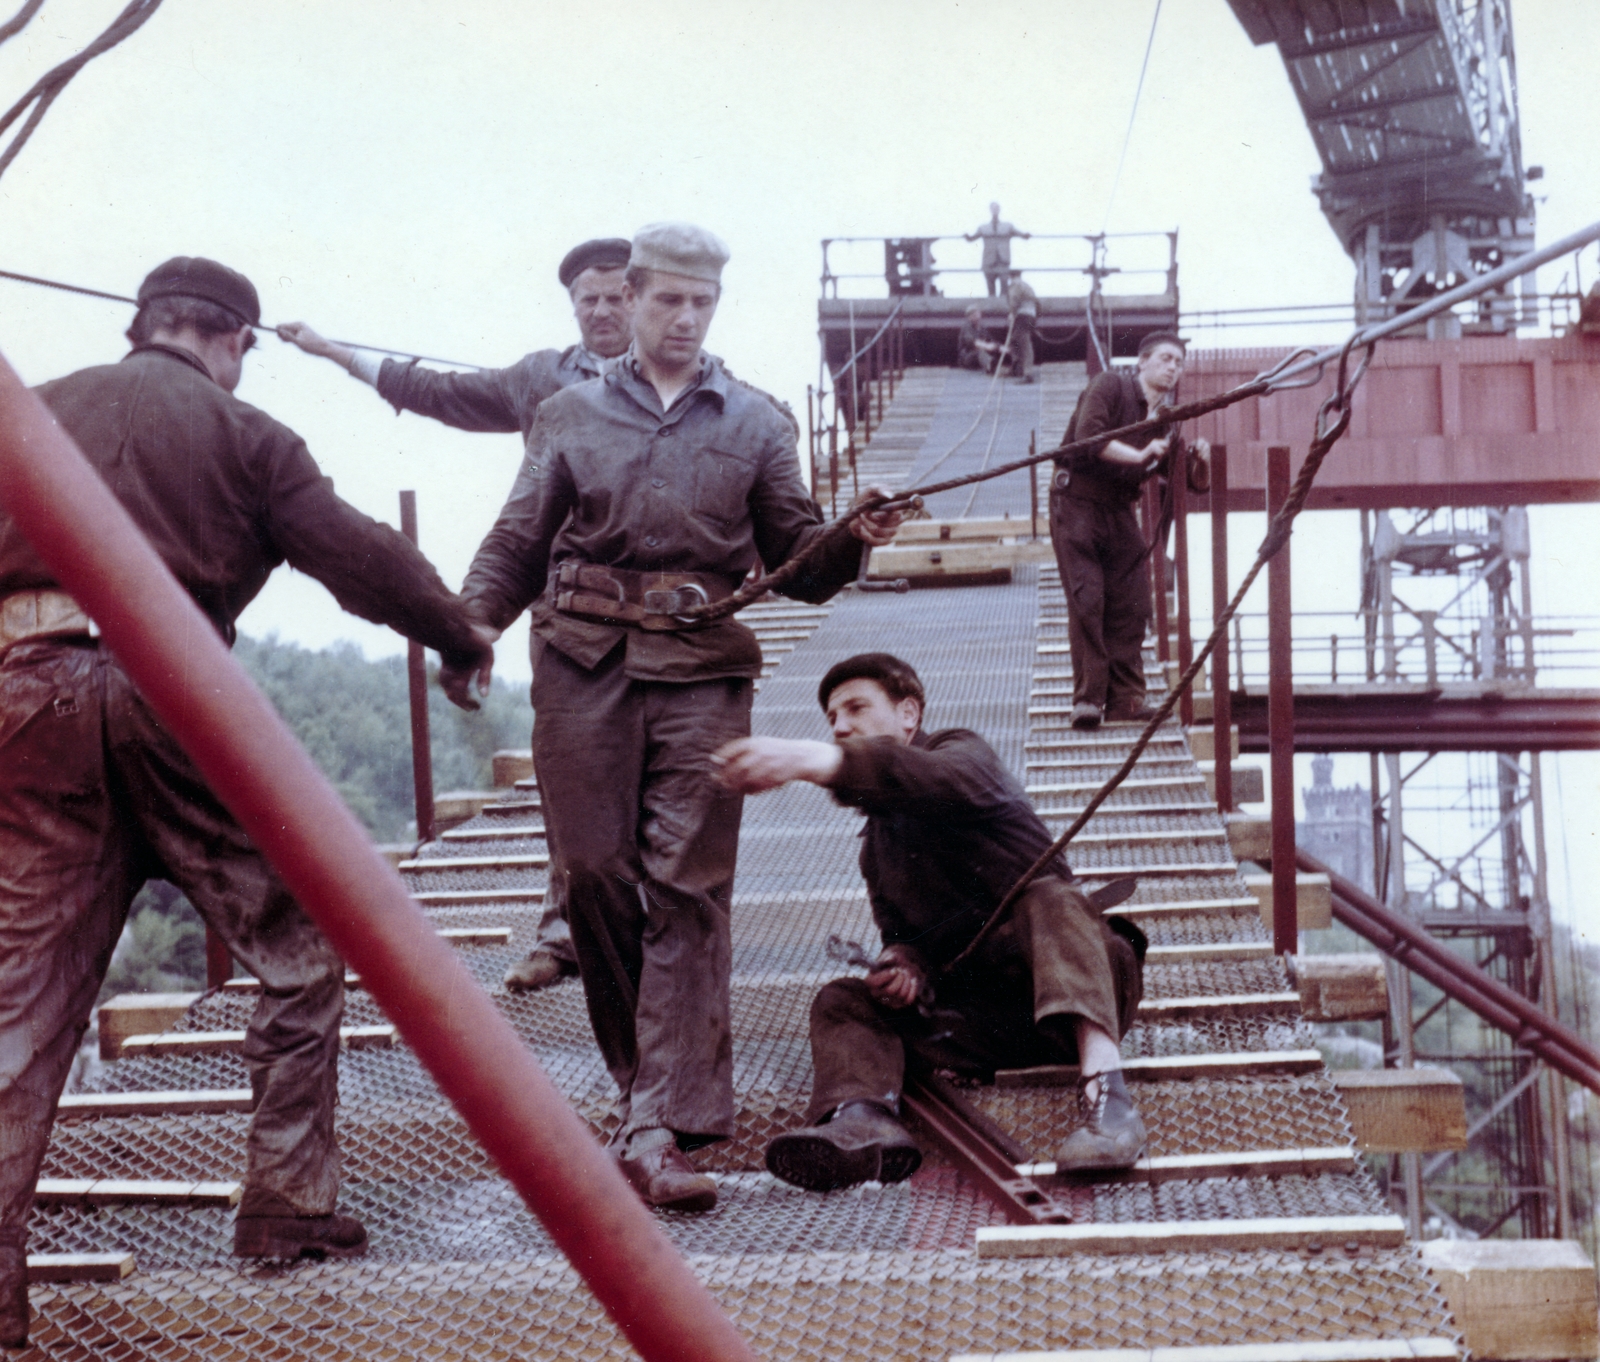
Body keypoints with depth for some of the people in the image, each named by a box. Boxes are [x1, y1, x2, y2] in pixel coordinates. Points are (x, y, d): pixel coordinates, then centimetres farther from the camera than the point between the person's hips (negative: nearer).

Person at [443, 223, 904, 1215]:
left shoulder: (756, 423, 14)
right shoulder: (573, 416, 14)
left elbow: (798, 564, 11)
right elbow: (519, 543, 13)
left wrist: (854, 542, -10)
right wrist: (470, 625, -4)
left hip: (704, 669, -1)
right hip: (585, 661, 1)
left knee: (688, 892, -8)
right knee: (596, 874, 0)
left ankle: (661, 1131, -11)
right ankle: (651, 1079, 19)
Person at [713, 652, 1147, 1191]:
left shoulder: (961, 752, 0)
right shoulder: (877, 843, 24)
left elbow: (937, 780, -26)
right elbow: (902, 934, 24)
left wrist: (812, 760, -44)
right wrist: (903, 965, -5)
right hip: (982, 1012, 6)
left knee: (1049, 897, -35)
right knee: (843, 1001, -9)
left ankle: (1105, 1088, -54)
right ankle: (863, 1118, -43)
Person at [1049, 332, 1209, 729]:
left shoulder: (1165, 421, 11)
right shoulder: (1110, 386, -7)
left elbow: (1195, 483, 13)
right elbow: (1087, 434, -24)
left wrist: (1201, 463, -9)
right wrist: (1139, 454, -26)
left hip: (1119, 509, 6)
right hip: (1076, 502, -6)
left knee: (1131, 604, 0)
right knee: (1086, 600, -11)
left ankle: (1125, 698, 6)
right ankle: (1086, 699, -10)